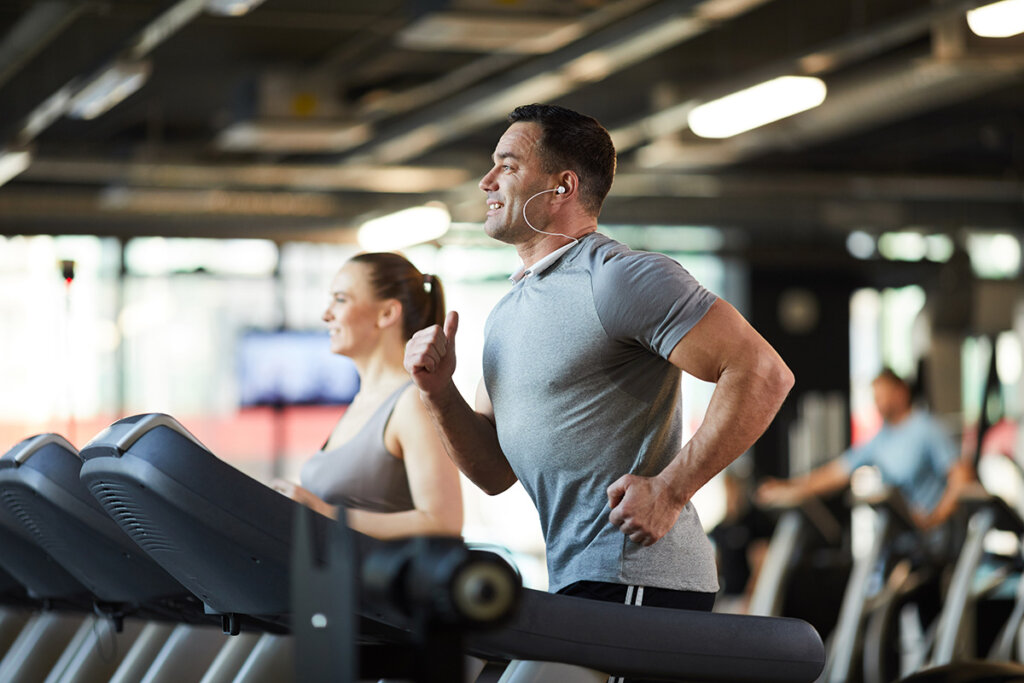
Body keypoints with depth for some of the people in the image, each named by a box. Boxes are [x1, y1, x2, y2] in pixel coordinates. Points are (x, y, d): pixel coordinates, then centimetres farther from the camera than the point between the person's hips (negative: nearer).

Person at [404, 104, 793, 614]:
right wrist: (439, 393, 2)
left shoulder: (620, 278, -11)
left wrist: (669, 489, -20)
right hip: (576, 581, 9)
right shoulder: (508, 313, 18)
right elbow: (495, 472, 19)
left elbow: (762, 374, -18)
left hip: (635, 584, -9)